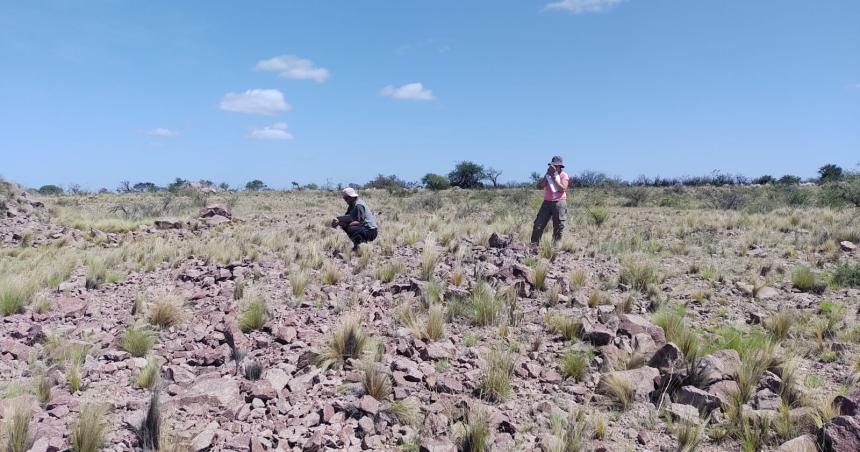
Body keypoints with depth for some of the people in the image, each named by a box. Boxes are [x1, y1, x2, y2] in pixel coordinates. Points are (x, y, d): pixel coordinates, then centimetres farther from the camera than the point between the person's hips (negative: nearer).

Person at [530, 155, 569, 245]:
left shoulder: (564, 175, 1)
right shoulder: (548, 175, 13)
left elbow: (563, 189, -14)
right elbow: (539, 186, 1)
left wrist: (554, 178, -13)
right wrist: (547, 176, -6)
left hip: (559, 202, -4)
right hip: (547, 202, 4)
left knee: (558, 227, 0)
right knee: (538, 224, -1)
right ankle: (534, 244, 3)